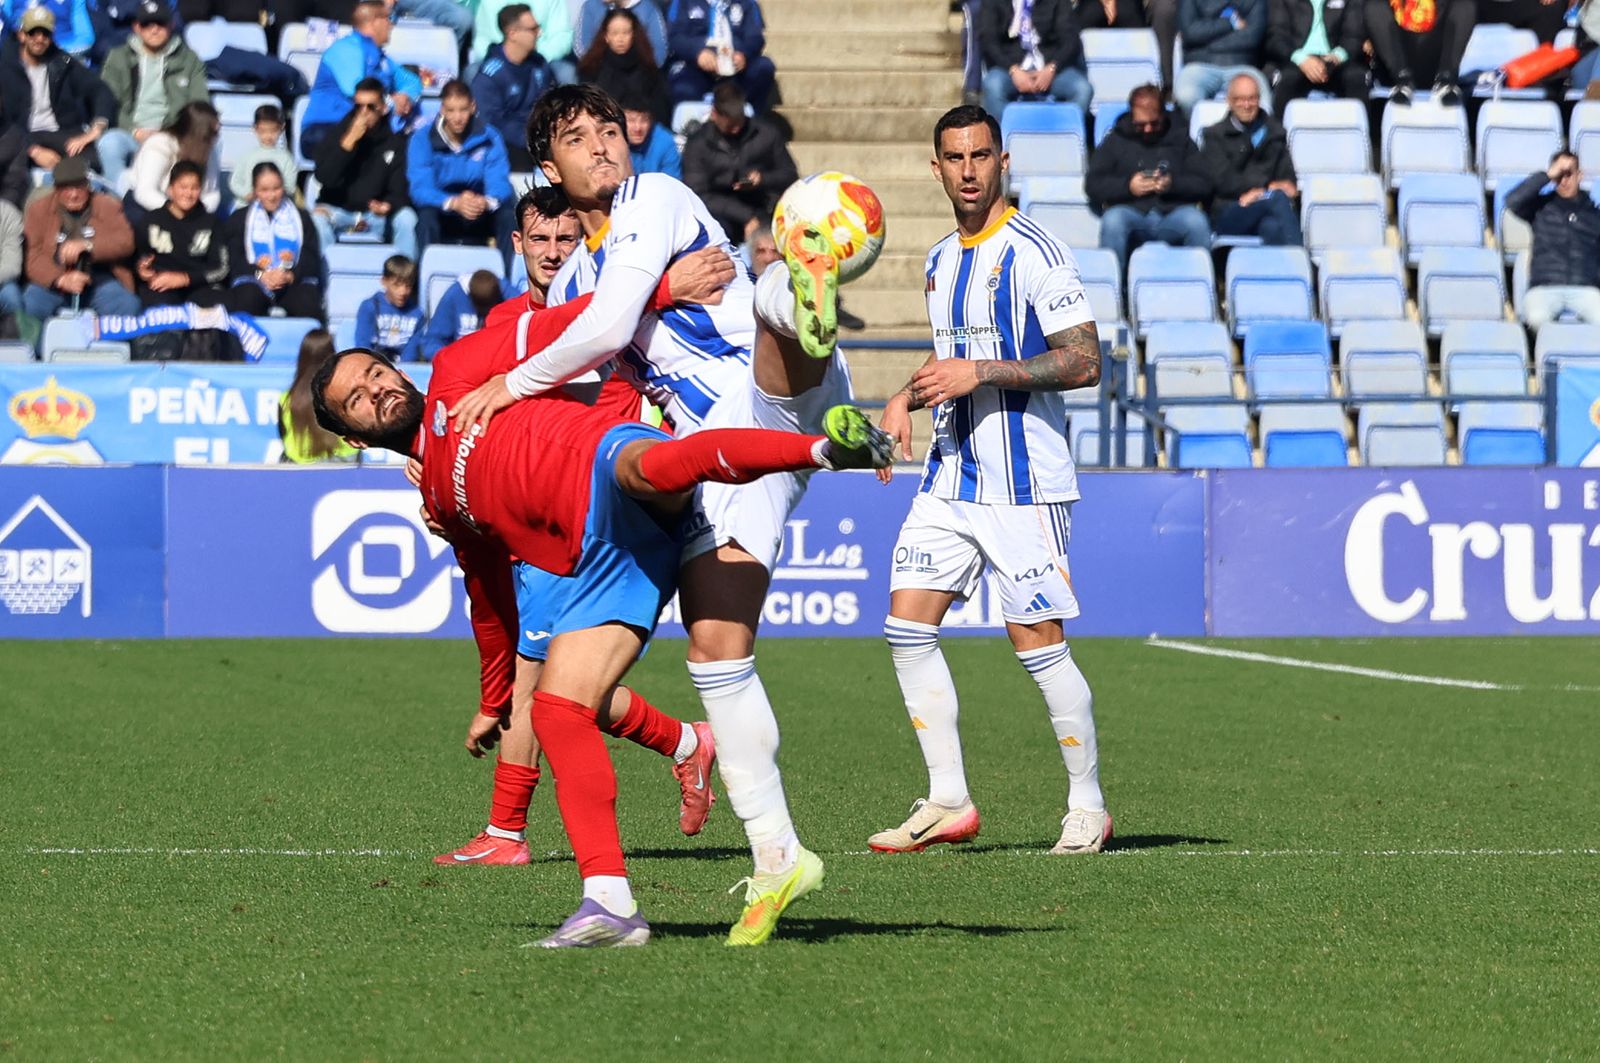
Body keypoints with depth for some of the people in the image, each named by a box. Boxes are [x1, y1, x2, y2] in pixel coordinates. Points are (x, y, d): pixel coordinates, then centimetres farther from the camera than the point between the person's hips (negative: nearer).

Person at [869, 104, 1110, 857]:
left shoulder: (1032, 252, -11)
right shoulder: (942, 259, 14)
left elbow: (1084, 361, -16)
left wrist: (980, 374, -21)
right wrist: (908, 400, 10)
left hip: (1023, 481, -8)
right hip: (950, 477, 8)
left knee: (1037, 641, -7)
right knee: (907, 624, -1)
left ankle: (1088, 807, 7)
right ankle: (948, 801, 5)